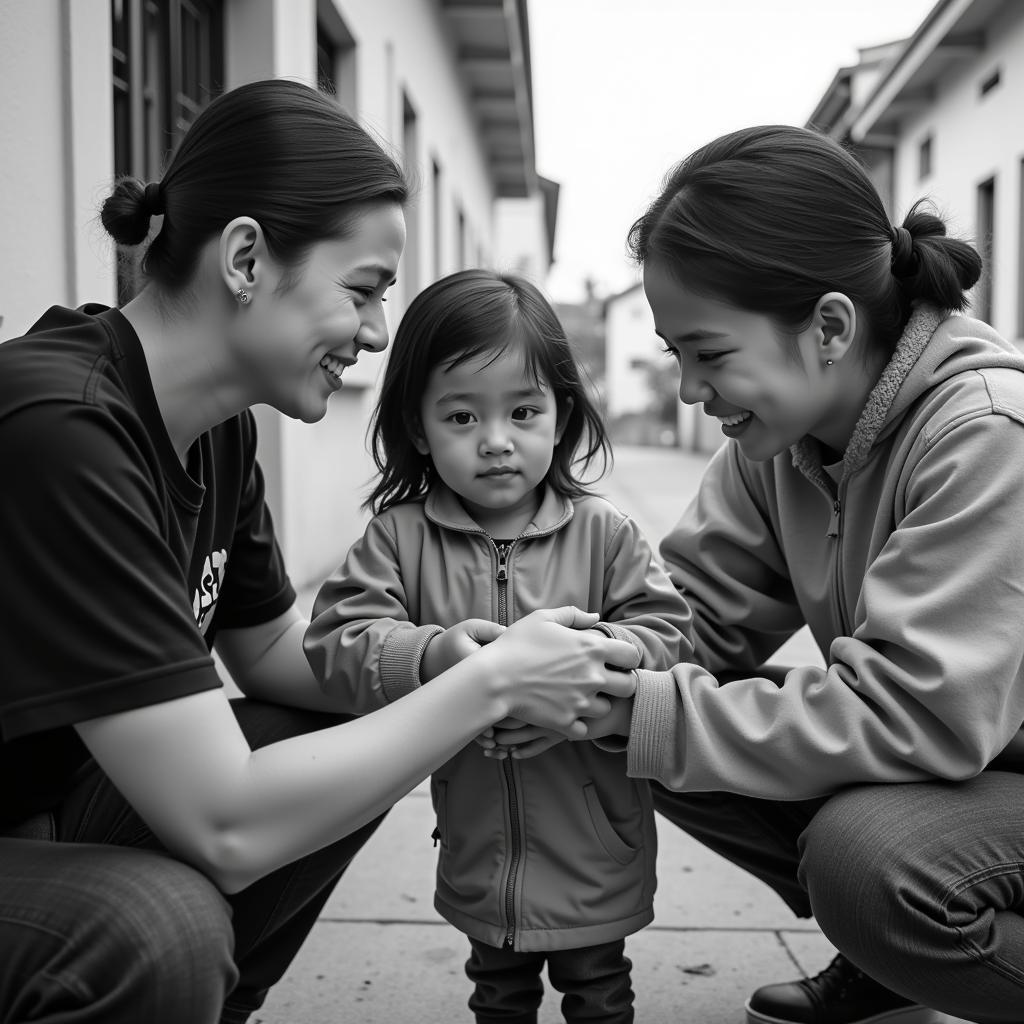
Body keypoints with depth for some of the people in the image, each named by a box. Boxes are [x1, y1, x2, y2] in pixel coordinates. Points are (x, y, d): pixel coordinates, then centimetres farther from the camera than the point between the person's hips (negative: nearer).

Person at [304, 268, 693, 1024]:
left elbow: (664, 629, -10)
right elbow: (338, 638, -16)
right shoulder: (399, 536, -9)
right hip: (479, 840, 1)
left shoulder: (603, 532, -9)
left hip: (593, 840, 0)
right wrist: (431, 656, -35)